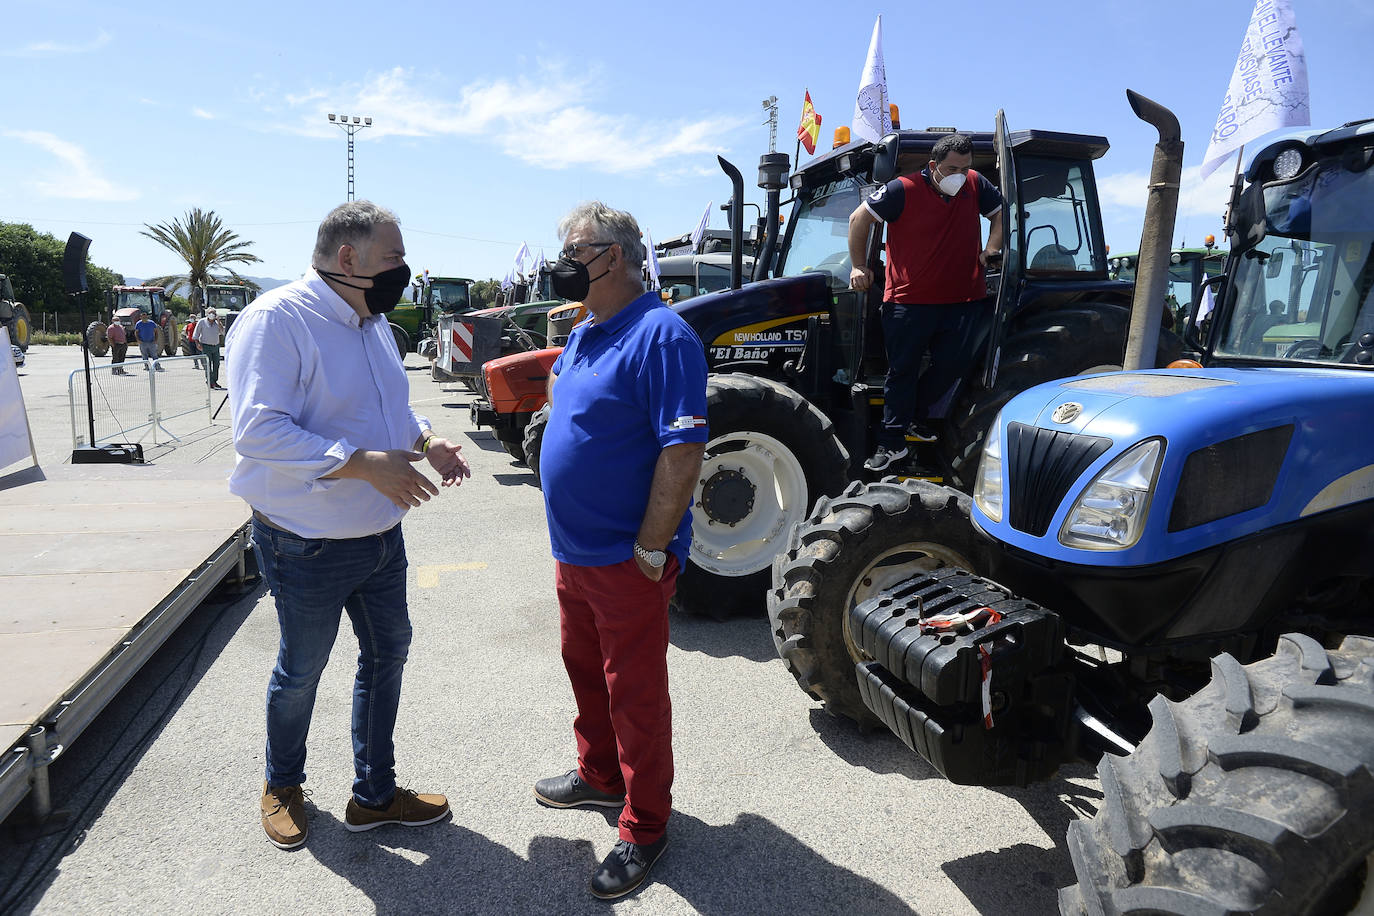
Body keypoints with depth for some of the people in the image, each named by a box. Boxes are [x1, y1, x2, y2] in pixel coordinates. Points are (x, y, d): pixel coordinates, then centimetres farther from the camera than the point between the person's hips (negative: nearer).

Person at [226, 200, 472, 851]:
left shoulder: (374, 323, 7)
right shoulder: (277, 319, -20)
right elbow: (258, 432, -28)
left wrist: (427, 441, 0)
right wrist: (364, 464, -31)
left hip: (380, 535, 8)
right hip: (308, 547, -8)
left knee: (387, 654, 16)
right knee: (301, 672, 13)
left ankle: (376, 794, 35)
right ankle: (282, 788, 41)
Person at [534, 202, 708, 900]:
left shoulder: (661, 335, -19)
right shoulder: (582, 336, 10)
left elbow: (683, 451, -24)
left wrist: (649, 551, -22)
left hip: (626, 561, -9)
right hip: (574, 550, 9)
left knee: (635, 692, 5)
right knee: (585, 669, 23)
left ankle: (645, 827, 23)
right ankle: (599, 776, 44)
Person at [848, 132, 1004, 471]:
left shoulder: (976, 186, 4)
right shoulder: (904, 190, -9)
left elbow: (1001, 214, 20)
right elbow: (860, 218, -2)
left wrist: (991, 250, 5)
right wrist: (859, 266, 0)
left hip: (964, 300, 4)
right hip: (909, 300, -3)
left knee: (950, 366, 2)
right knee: (902, 369, 1)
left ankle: (918, 416, 27)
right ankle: (892, 442, 6)